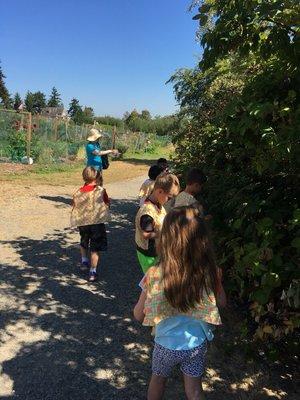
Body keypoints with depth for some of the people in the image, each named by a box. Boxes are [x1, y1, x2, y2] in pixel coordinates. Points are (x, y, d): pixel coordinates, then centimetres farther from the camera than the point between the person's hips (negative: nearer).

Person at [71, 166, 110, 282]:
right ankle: (93, 272, 5)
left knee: (84, 243, 31)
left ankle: (84, 261, 37)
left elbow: (75, 208, 4)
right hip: (97, 222, -3)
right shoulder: (100, 191, -13)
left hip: (82, 223, 3)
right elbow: (107, 204, 0)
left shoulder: (77, 193, -4)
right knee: (95, 248, 6)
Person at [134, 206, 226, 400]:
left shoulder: (155, 275, -28)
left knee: (158, 380, 30)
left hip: (166, 345, -1)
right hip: (197, 345, 1)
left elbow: (138, 315, -14)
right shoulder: (211, 273, -22)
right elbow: (222, 302, -3)